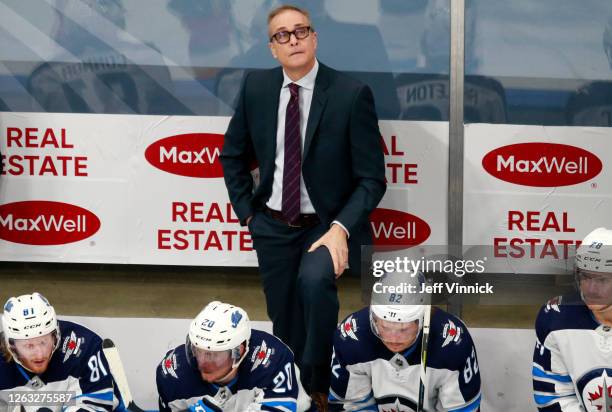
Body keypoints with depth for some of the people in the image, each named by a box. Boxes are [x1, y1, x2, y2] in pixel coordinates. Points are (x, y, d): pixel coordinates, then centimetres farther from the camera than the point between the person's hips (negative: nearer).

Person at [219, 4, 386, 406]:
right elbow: (233, 155, 13)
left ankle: (318, 384, -13)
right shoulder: (256, 87, -2)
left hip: (328, 225, -4)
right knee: (286, 327, 10)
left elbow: (371, 178, -13)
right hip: (273, 227, 4)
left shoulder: (352, 94, -13)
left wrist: (340, 229, -25)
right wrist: (248, 212, 5)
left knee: (314, 280, -33)